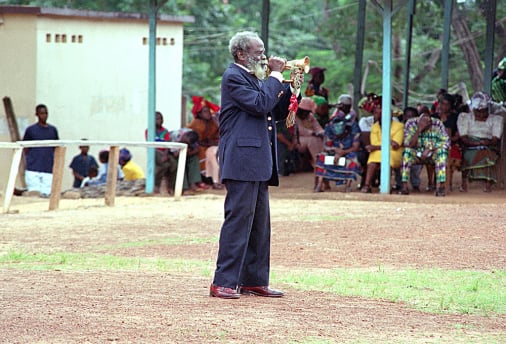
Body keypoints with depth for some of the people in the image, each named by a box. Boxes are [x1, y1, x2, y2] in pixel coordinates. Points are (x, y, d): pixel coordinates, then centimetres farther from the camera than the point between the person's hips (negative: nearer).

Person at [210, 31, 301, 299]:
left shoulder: (255, 78, 20)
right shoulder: (234, 77, -9)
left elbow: (276, 113, 21)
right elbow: (260, 104, -21)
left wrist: (292, 89, 7)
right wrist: (276, 76, -11)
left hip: (258, 162, 10)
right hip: (241, 160, -10)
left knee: (259, 222, 11)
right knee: (239, 219, -11)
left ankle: (254, 280, 16)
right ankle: (223, 282, -11)